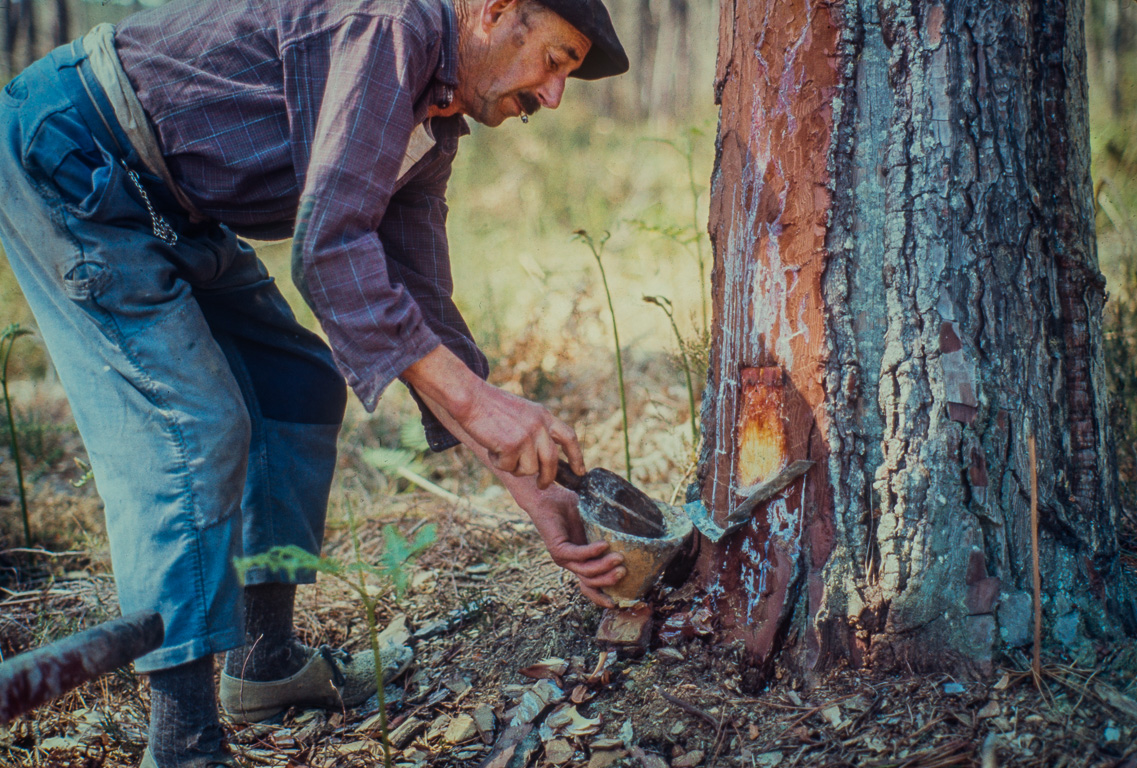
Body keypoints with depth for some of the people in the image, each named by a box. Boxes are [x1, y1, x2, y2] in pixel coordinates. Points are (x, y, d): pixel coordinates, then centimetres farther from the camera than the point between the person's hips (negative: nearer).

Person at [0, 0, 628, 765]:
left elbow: (423, 310, 7)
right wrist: (469, 396, -36)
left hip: (162, 204, 10)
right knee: (192, 422, -17)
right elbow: (328, 244, -33)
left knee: (302, 385, 9)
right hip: (63, 152, -10)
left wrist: (535, 489, 1)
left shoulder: (430, 135, 7)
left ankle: (264, 659, 18)